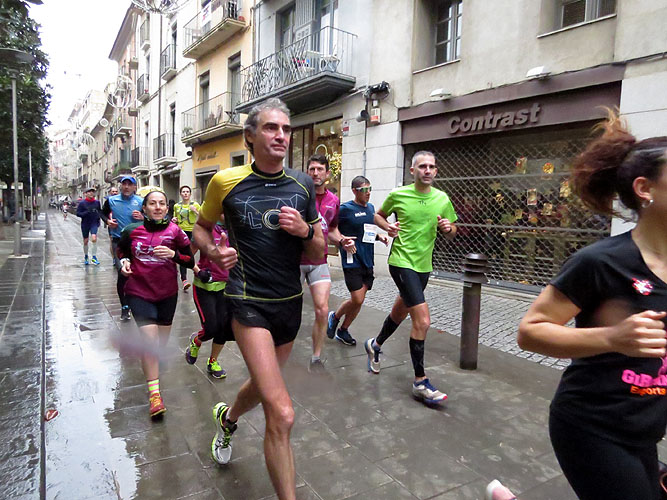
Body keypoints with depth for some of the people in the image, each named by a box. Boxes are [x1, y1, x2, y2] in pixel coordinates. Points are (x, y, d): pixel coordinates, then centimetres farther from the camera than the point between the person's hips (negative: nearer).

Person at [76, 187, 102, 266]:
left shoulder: (97, 202, 2)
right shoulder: (82, 203, -5)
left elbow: (100, 211, 18)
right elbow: (78, 213, -7)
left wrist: (98, 214, 1)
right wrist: (87, 212, -21)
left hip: (94, 224, 0)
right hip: (85, 224, 0)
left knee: (94, 238, -20)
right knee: (85, 241, 10)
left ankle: (94, 257, -11)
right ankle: (86, 257, 31)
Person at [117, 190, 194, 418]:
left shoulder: (174, 231, -7)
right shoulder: (132, 231, -4)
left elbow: (190, 261, -4)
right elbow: (121, 250, 16)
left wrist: (173, 254, -22)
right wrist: (124, 262, -5)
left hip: (167, 293, 2)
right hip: (139, 292, -2)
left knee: (161, 341, 16)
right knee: (151, 339, -16)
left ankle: (150, 363, 51)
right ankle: (154, 393, -8)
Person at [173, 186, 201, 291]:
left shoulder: (195, 204, 2)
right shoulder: (176, 206, 10)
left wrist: (195, 211, -14)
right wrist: (174, 220, 2)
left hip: (192, 231, 0)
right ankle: (184, 280, -19)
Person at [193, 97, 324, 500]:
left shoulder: (303, 185, 1)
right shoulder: (226, 182, -7)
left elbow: (318, 255, 5)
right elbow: (201, 227, 10)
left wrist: (305, 230, -17)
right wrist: (213, 251, -11)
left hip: (291, 302, 5)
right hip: (249, 303, -5)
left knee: (263, 386, 27)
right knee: (282, 414, -16)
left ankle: (228, 418, 61)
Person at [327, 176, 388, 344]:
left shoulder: (370, 207, 13)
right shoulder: (345, 208, -8)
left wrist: (379, 236, 5)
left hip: (367, 261, 7)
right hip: (352, 260, -7)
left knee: (360, 300, 9)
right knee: (357, 299, -10)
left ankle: (343, 330, 27)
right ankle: (334, 317, 20)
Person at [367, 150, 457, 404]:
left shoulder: (442, 199, 3)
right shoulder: (398, 195, -6)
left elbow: (451, 233, 12)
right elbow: (379, 215, 10)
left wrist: (449, 227, -11)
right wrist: (388, 226, -11)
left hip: (423, 265, 6)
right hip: (401, 262, -6)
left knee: (400, 312, 22)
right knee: (422, 320, -15)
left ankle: (375, 345, 50)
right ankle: (420, 382, -1)